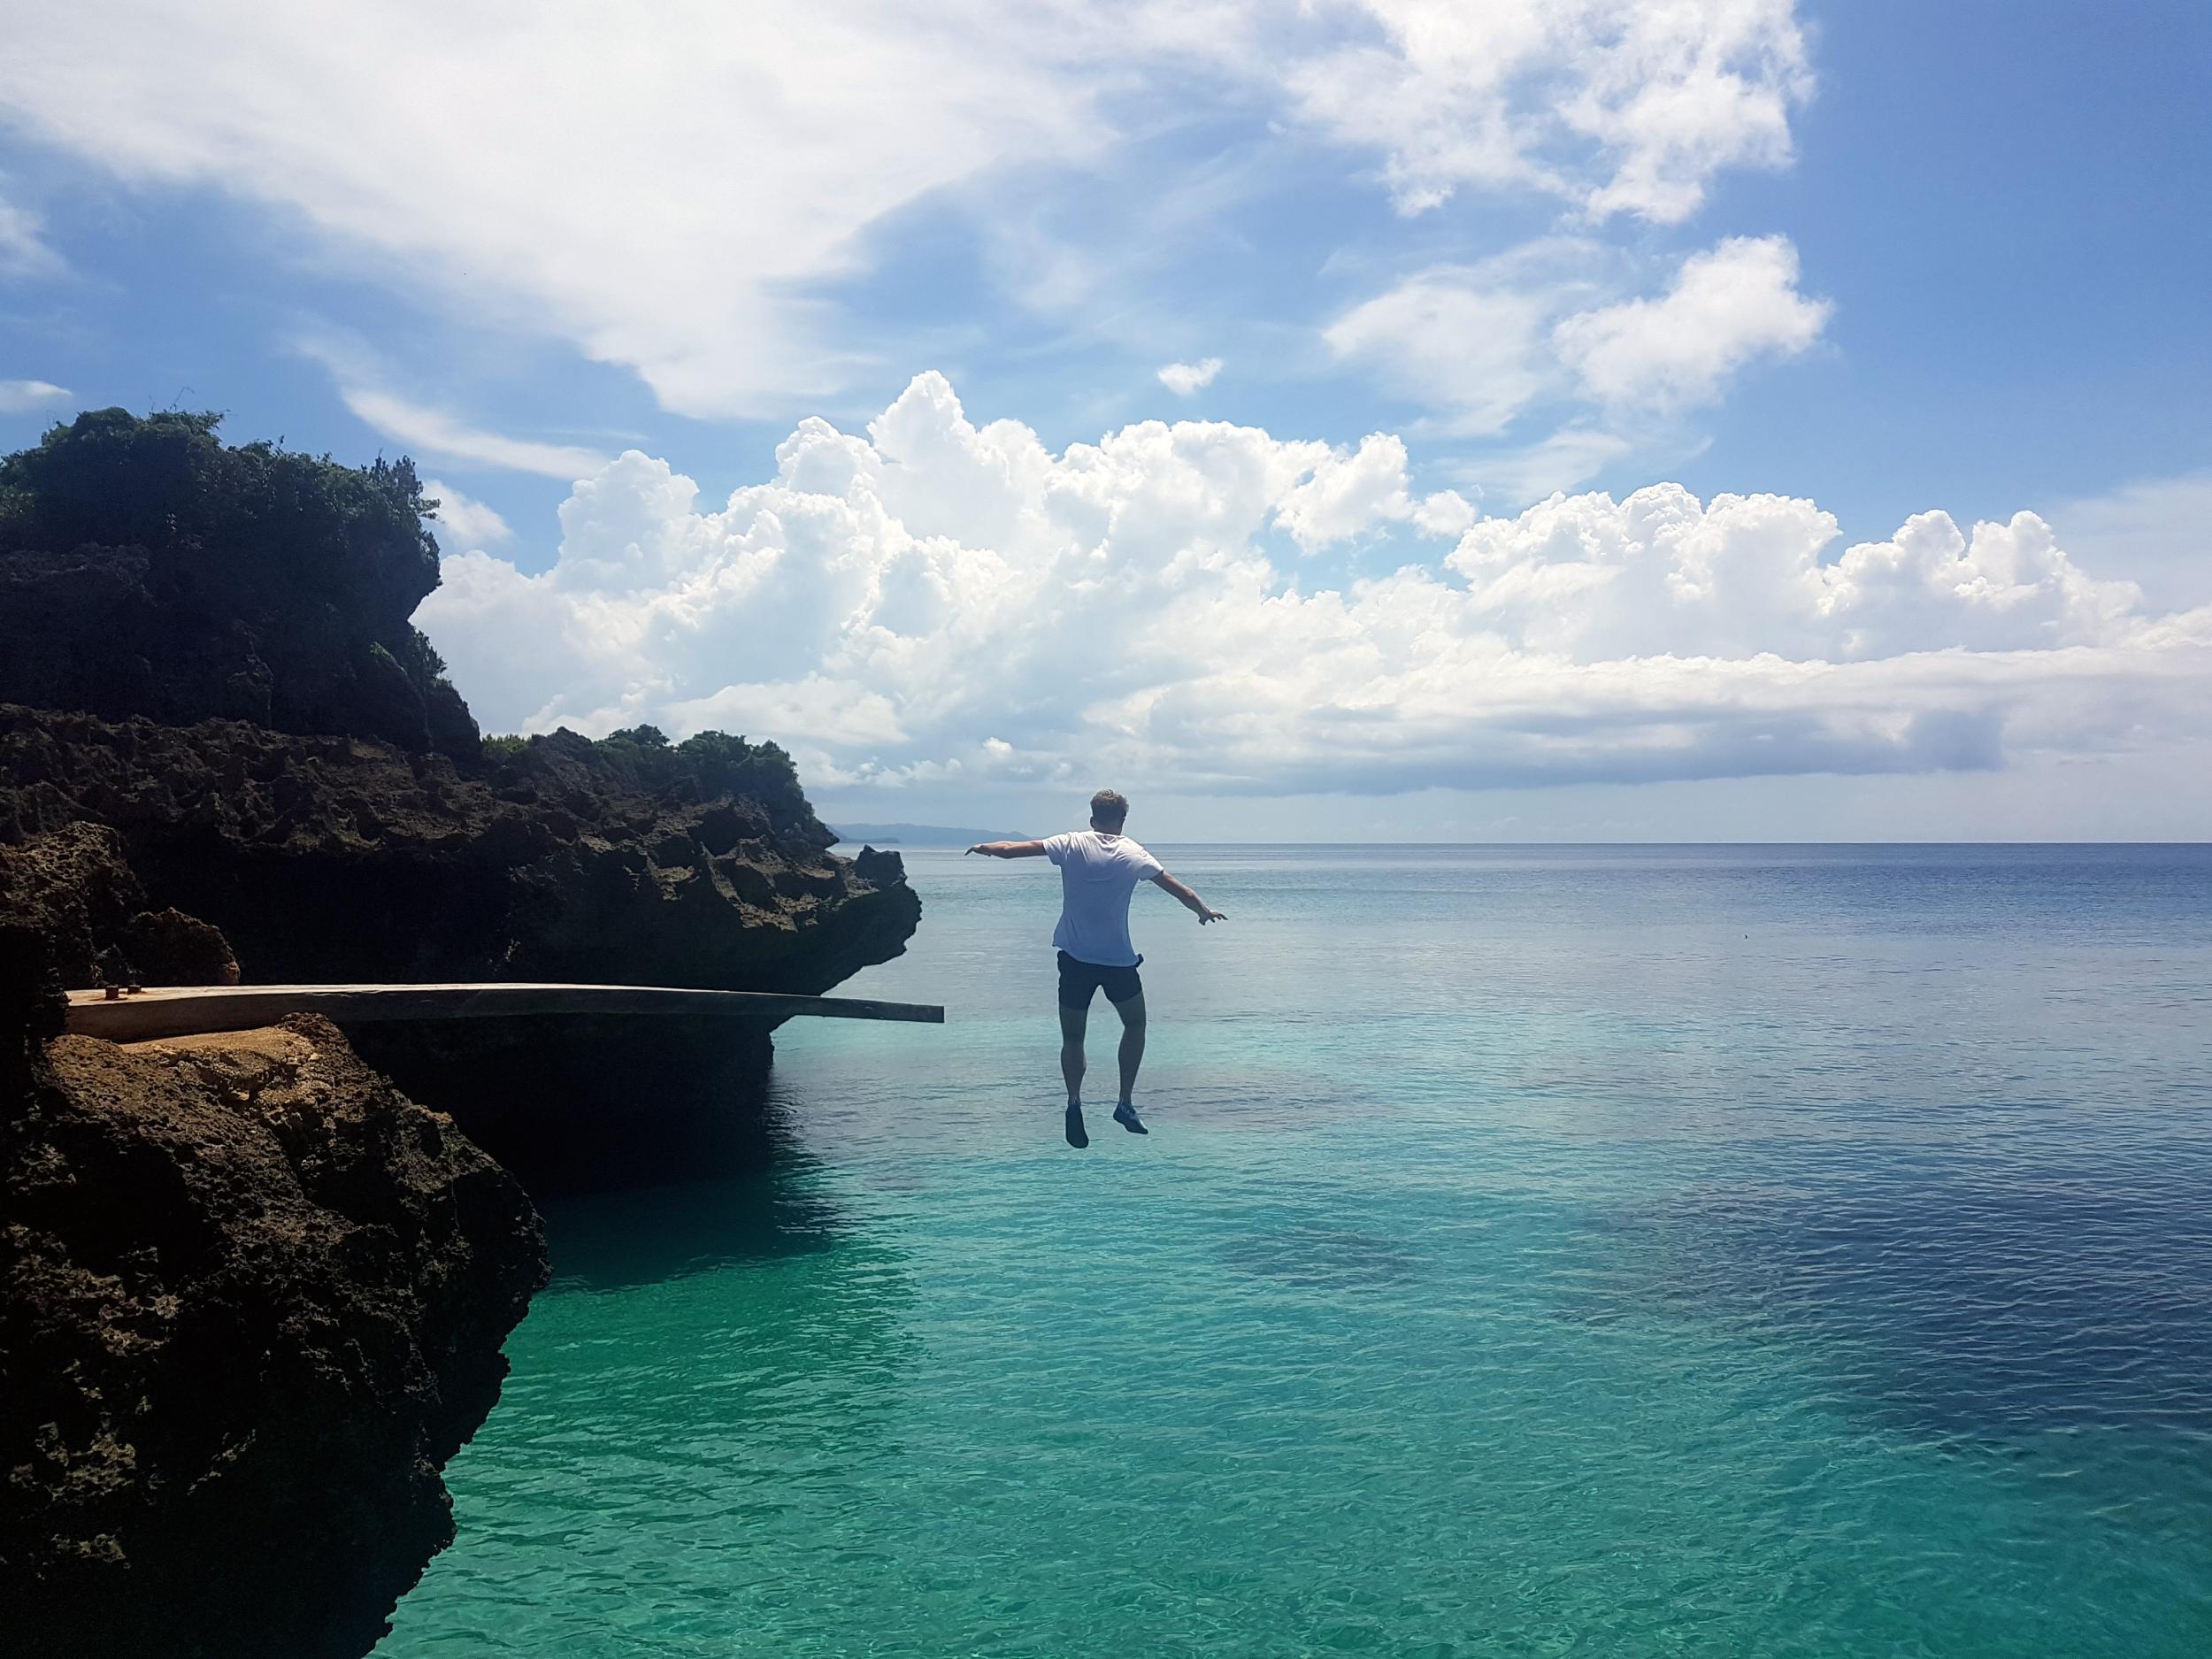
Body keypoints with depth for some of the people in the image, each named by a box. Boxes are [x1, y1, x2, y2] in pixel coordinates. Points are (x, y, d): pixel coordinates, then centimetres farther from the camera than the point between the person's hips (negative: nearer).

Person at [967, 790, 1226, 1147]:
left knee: (1072, 1037, 11)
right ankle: (1126, 1104, 15)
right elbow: (1177, 888, 6)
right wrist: (1204, 912, 23)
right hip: (1119, 959, 0)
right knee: (1135, 1024, 22)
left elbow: (1012, 849, -2)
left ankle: (1074, 1102, -12)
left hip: (1075, 958, 0)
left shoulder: (1071, 845, -2)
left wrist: (984, 847, 17)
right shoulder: (1133, 853, 0)